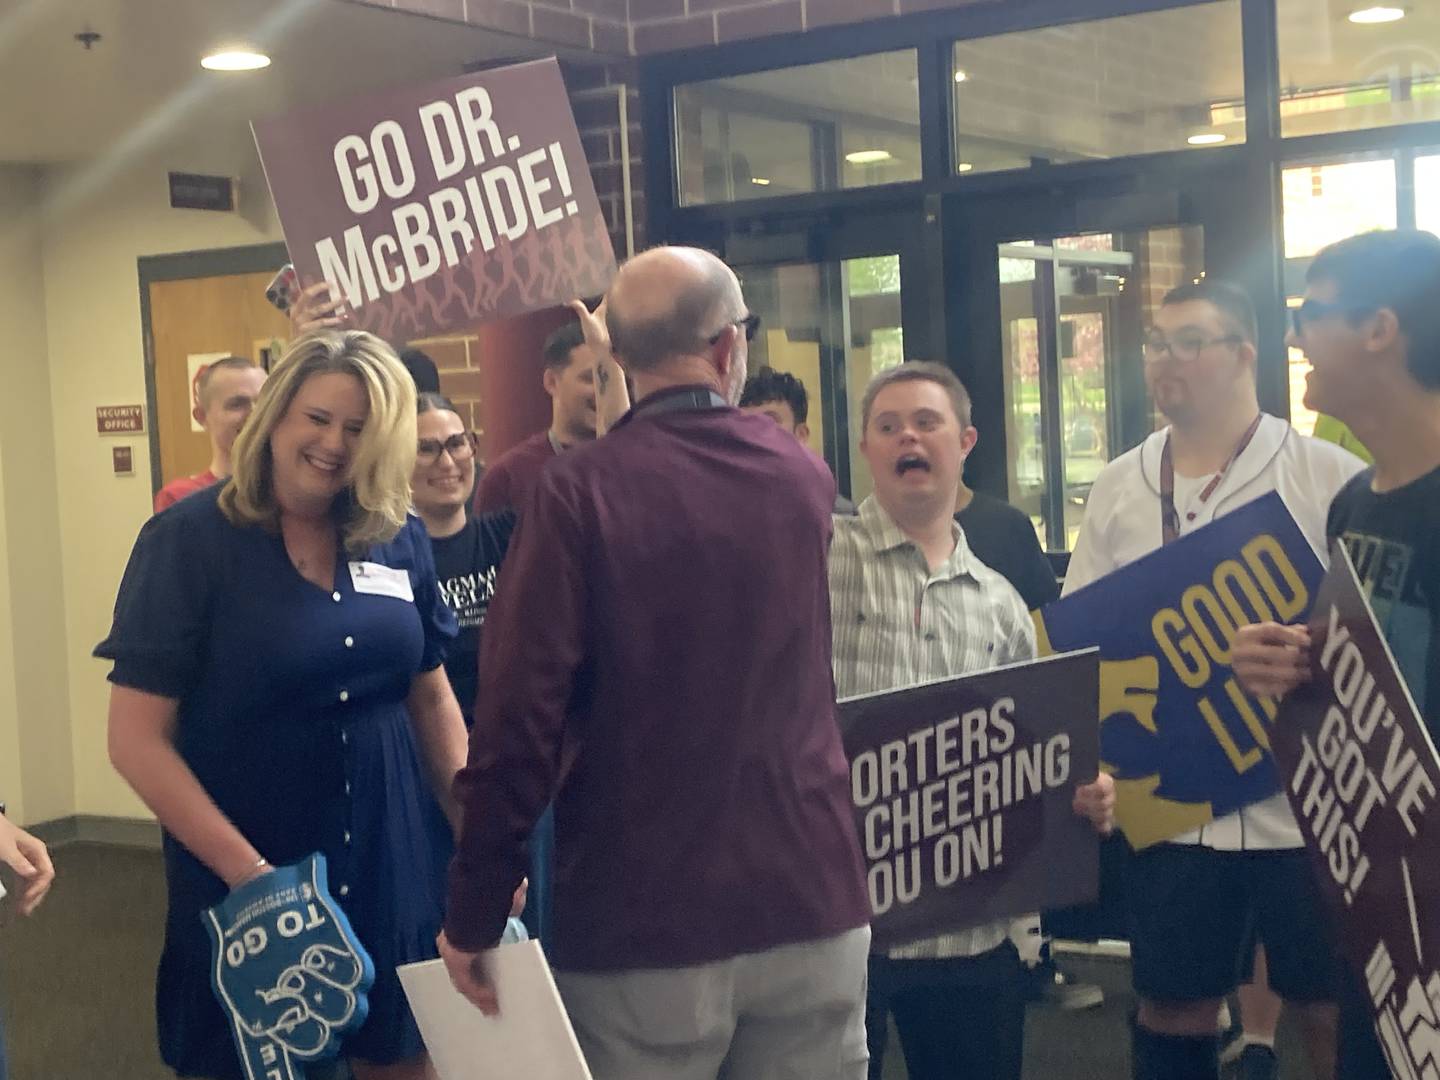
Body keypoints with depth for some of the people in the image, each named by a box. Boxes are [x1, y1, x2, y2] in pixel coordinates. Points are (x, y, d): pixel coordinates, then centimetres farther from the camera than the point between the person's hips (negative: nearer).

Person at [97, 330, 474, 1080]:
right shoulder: (187, 540, -11)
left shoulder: (400, 541, 2)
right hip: (245, 884, -4)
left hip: (394, 868, 4)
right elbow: (136, 740, -13)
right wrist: (246, 870, -19)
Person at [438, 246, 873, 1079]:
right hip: (813, 901, 4)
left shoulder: (581, 489, -12)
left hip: (642, 920, -3)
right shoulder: (806, 478, 4)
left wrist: (475, 913, -7)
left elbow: (521, 712, -18)